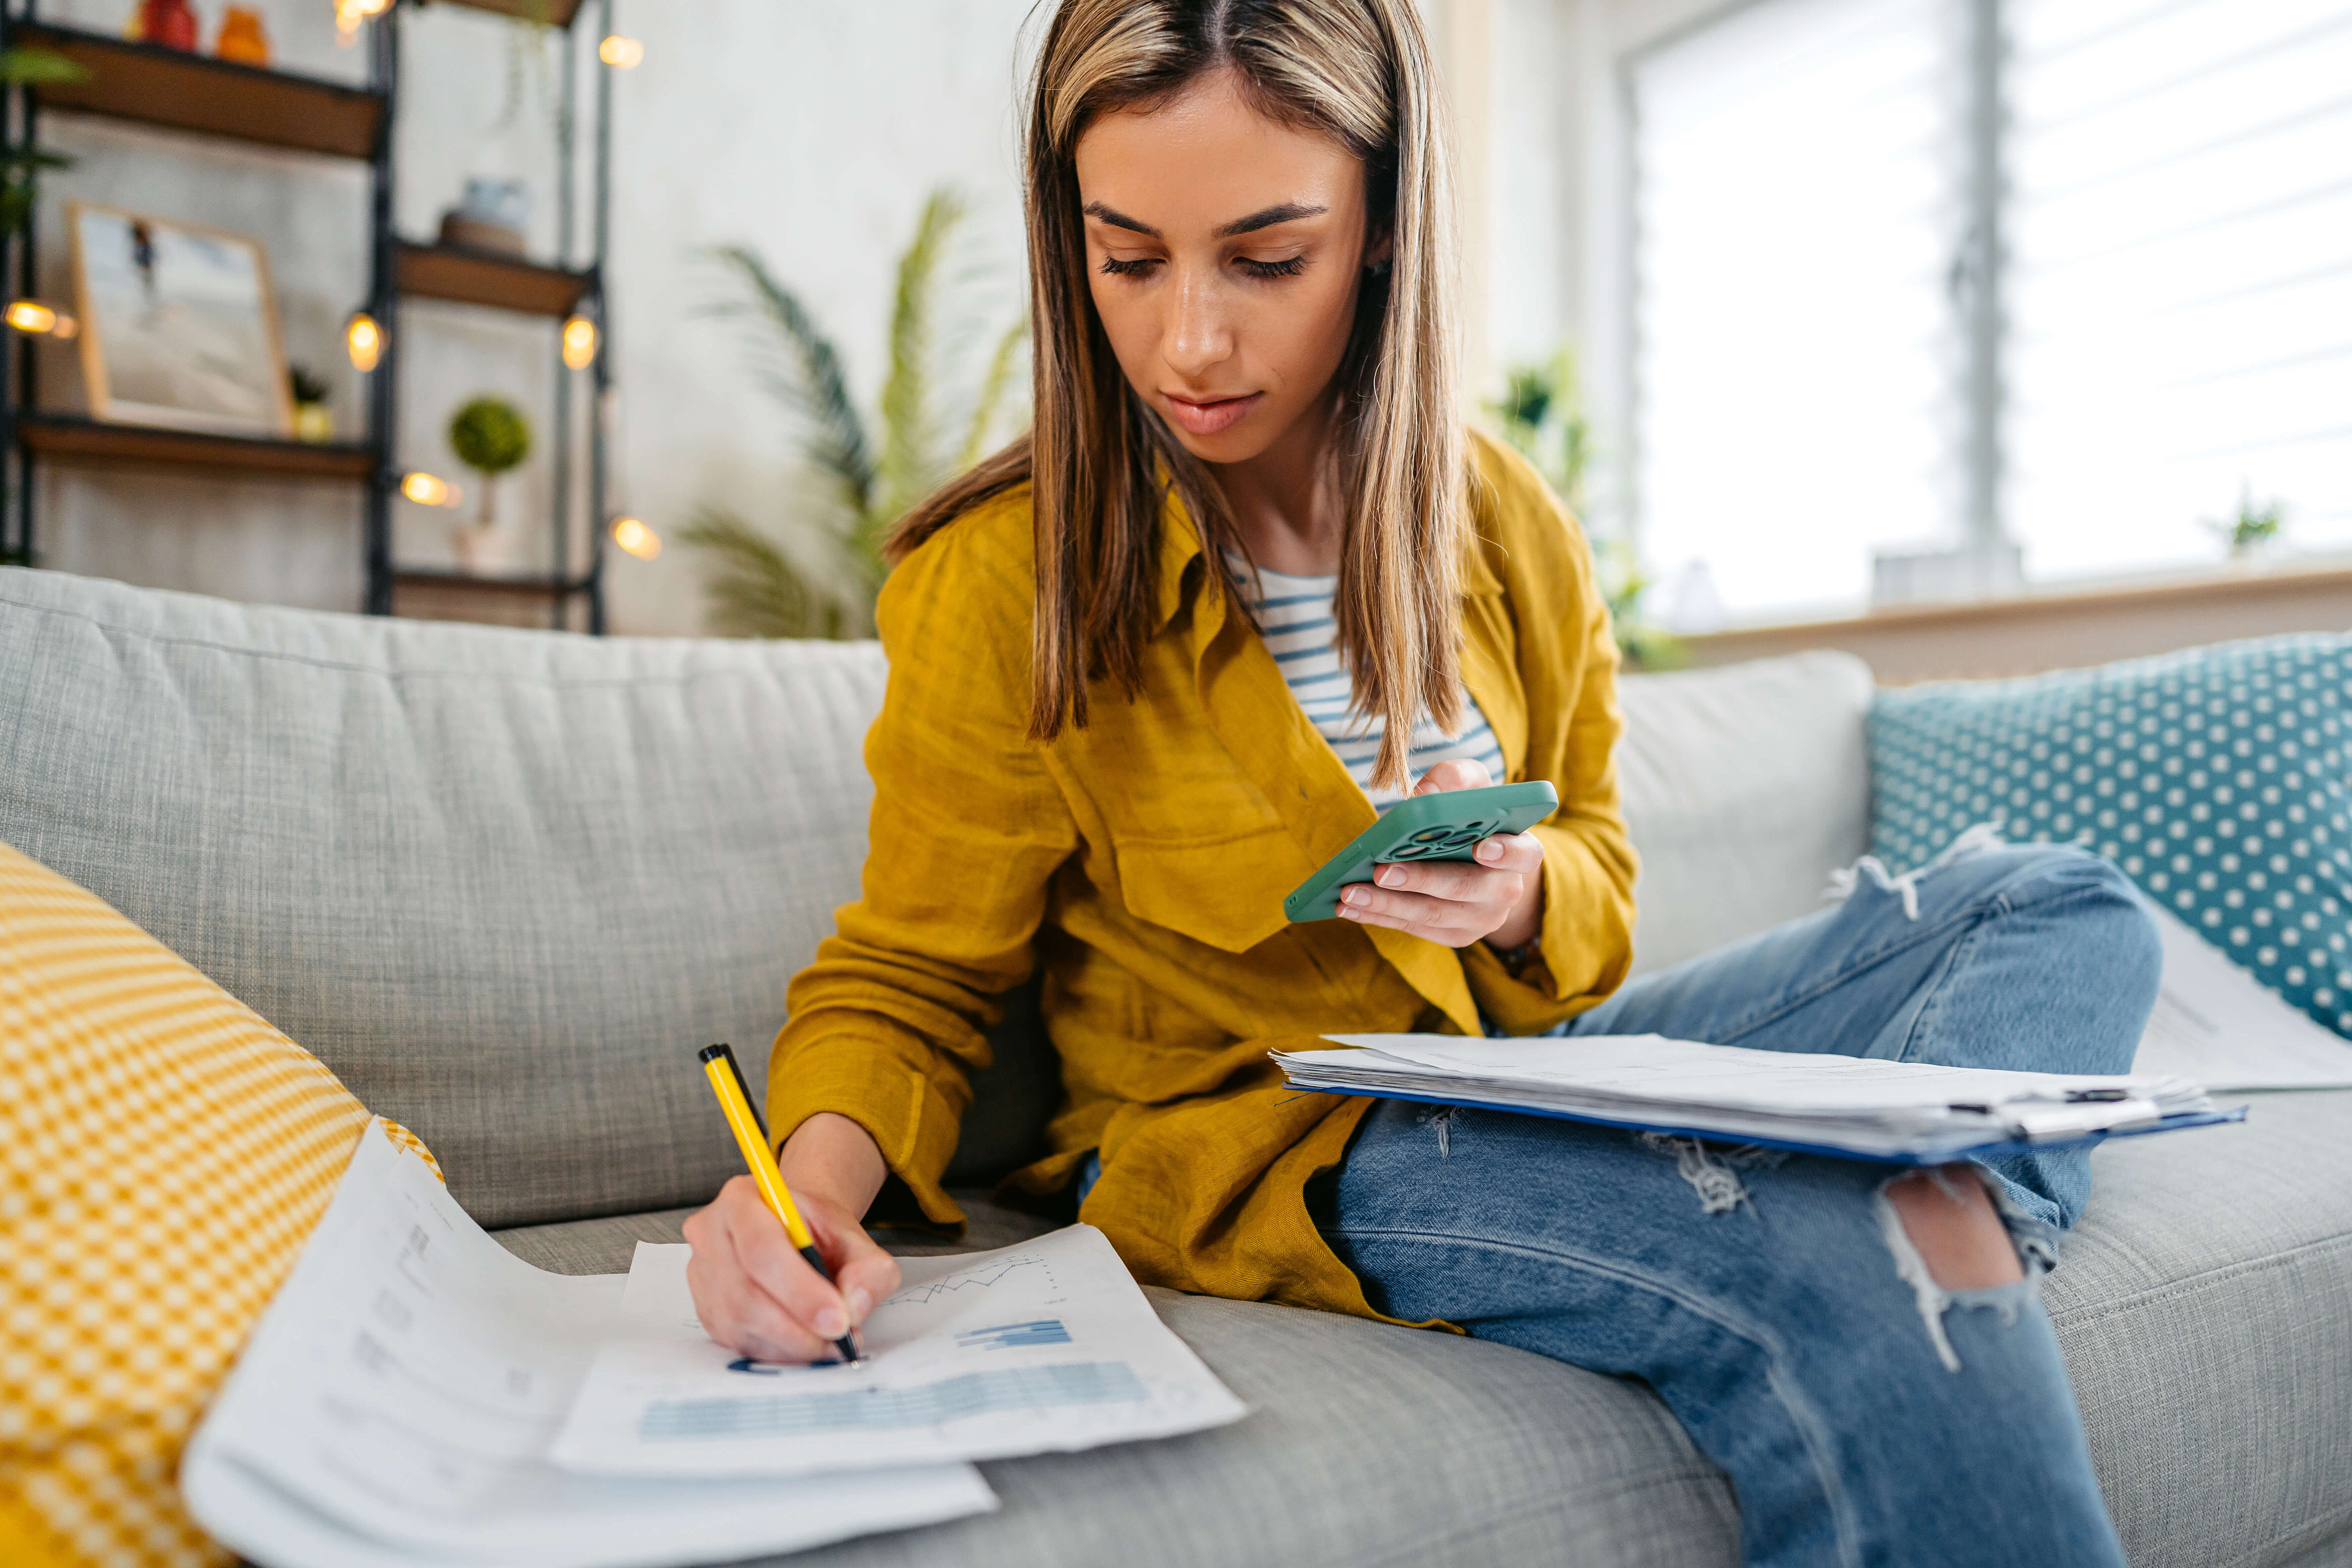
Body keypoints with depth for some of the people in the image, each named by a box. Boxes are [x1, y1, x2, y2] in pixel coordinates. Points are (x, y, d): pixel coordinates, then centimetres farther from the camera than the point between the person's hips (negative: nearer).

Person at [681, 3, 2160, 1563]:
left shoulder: (1512, 533, 0)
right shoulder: (999, 585, -14)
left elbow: (1594, 887, 10)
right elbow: (907, 982, -5)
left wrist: (1520, 896, -15)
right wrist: (817, 1184, -27)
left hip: (1516, 1073, 6)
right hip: (1235, 1144, -6)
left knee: (2054, 904, -3)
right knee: (1805, 1268, -33)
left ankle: (1953, 1210, -26)